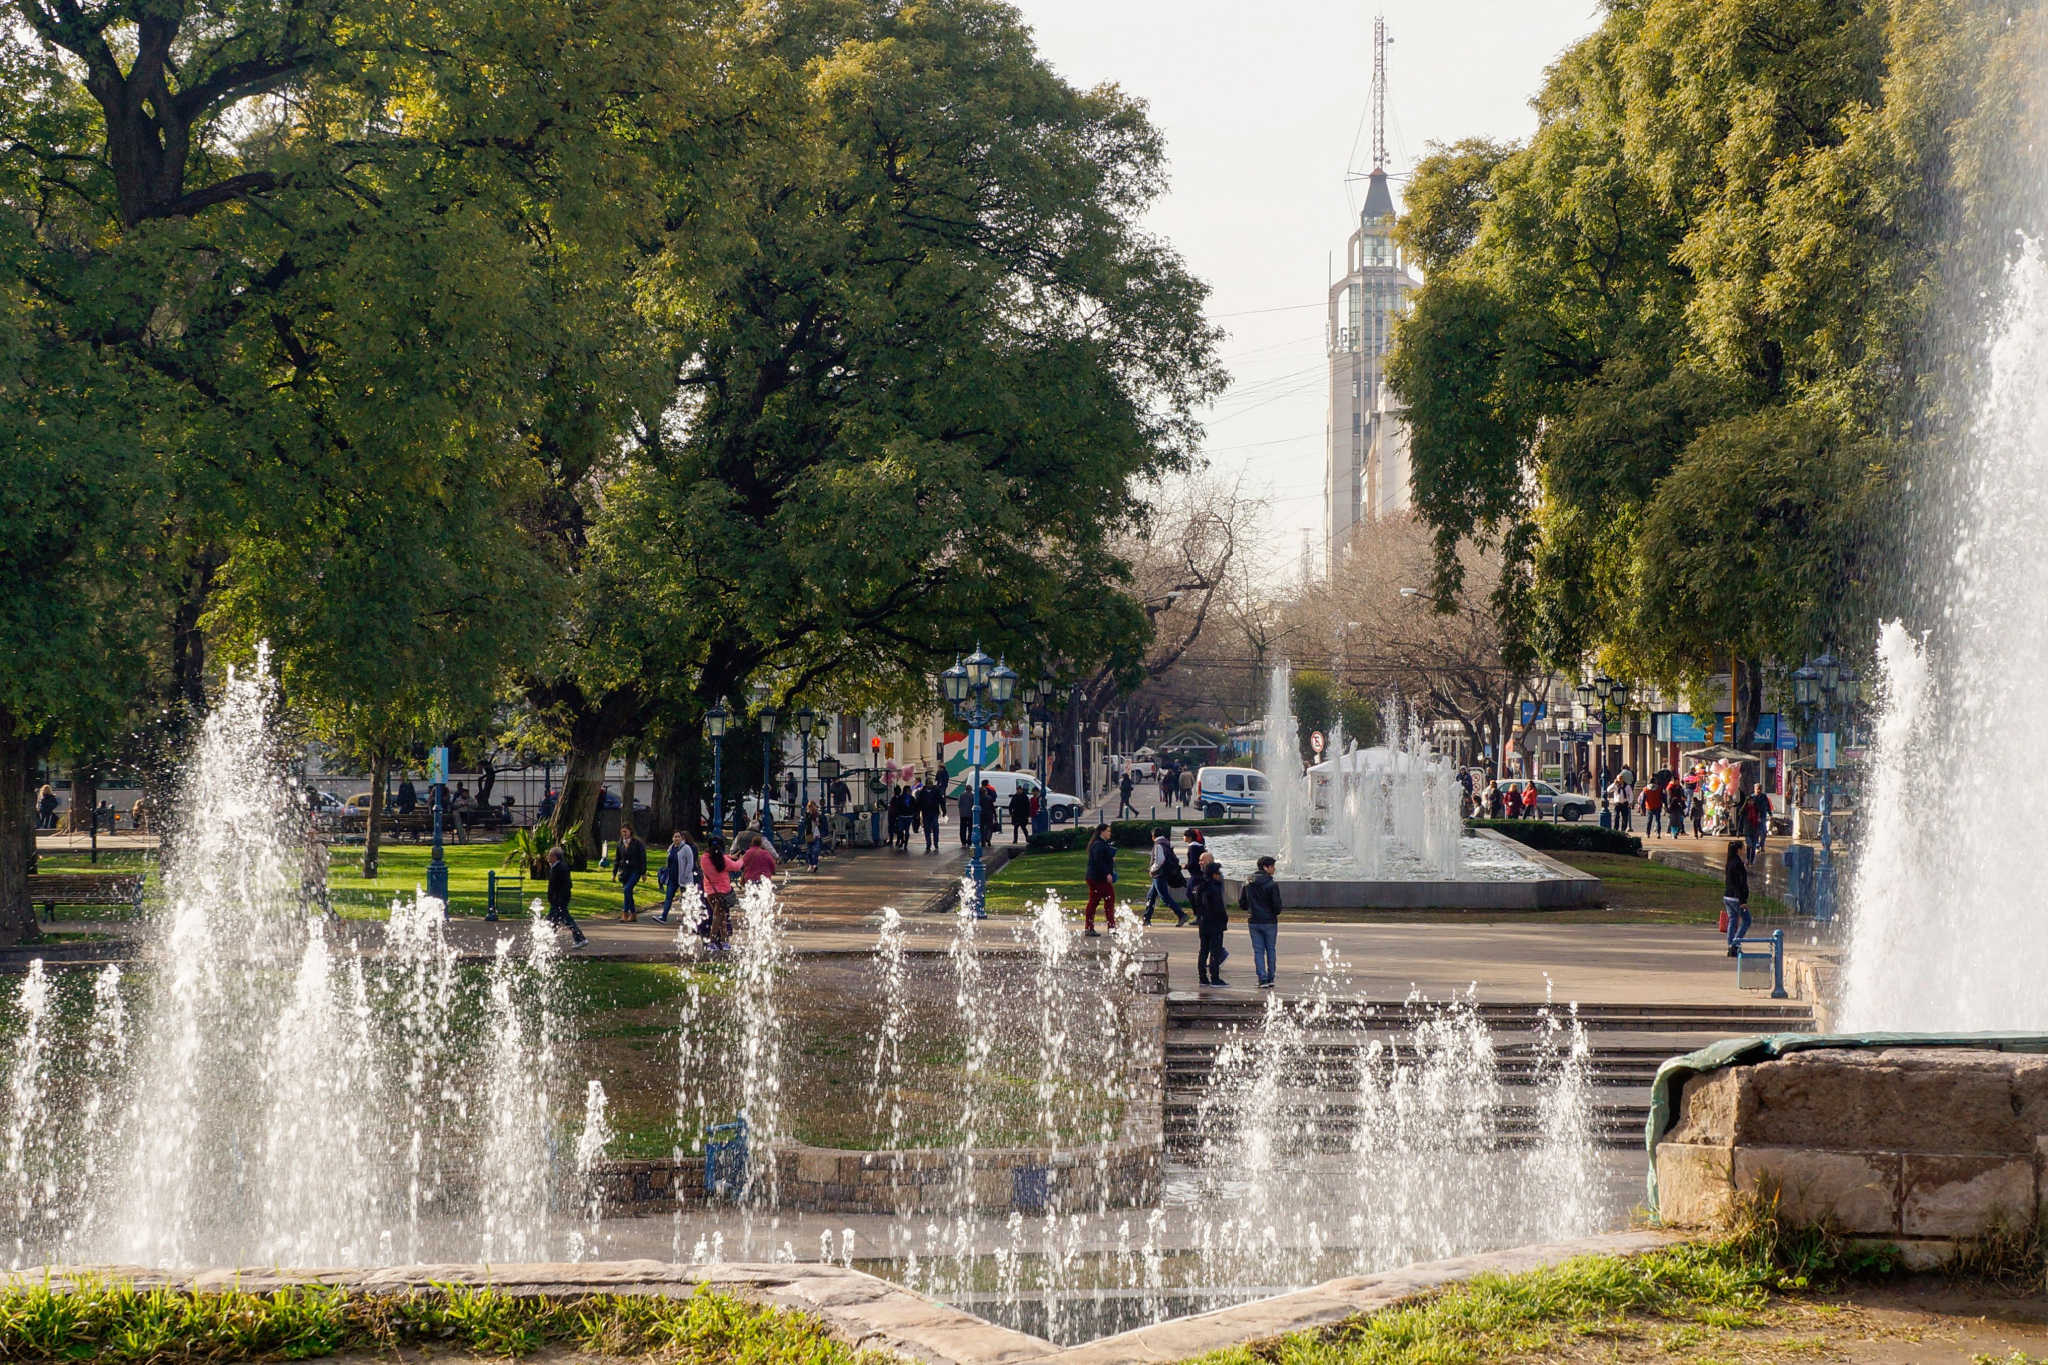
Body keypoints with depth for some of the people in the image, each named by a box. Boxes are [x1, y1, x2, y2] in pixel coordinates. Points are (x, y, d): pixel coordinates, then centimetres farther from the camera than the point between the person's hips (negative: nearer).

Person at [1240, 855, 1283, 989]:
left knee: (1258, 951, 6)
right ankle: (1270, 979, 14)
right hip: (1269, 921, -3)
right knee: (1270, 950, 12)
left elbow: (1241, 903, 4)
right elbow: (1277, 905, -15)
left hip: (1253, 922, 3)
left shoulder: (1248, 883, 1)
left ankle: (1262, 979, -2)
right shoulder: (1272, 884, -14)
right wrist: (1276, 913, 6)